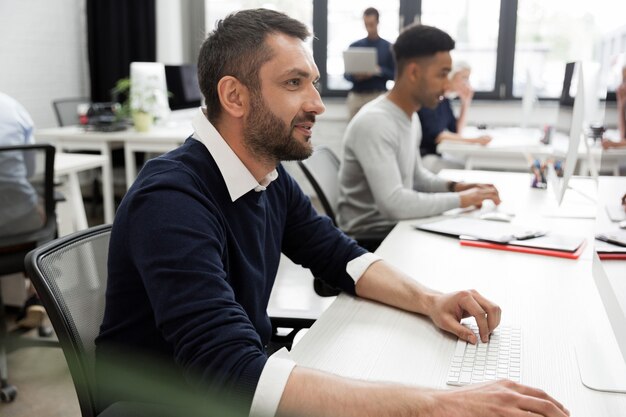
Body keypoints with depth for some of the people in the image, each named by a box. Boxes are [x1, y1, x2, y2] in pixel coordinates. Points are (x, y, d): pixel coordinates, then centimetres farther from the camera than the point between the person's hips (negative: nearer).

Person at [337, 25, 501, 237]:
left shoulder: (411, 116, 7)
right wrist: (460, 199, -22)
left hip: (398, 225, 9)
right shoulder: (374, 123, -24)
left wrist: (455, 186, 1)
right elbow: (394, 203, -30)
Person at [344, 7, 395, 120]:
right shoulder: (354, 46, 9)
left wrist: (379, 71, -14)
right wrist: (355, 76, -13)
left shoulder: (388, 47, 5)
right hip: (357, 96, 2)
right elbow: (346, 74, 10)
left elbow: (394, 74, 4)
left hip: (378, 96, -2)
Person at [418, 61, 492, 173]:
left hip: (437, 154, 9)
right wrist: (473, 140, -30)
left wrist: (466, 102, 5)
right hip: (423, 156, -9)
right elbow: (436, 135, -24)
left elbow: (456, 131, 13)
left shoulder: (445, 99, 11)